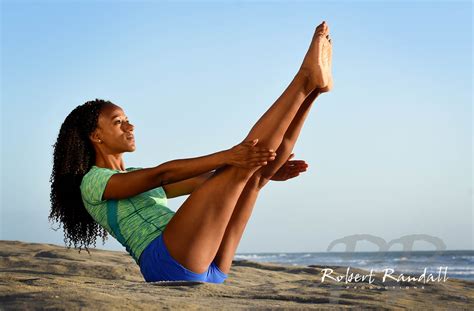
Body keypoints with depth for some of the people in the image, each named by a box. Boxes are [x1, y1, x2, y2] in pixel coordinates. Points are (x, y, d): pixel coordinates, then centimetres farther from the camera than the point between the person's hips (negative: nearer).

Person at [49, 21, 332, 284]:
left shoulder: (138, 179, 31)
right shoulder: (91, 183, 4)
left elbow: (203, 182, 23)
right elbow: (161, 174, -12)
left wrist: (266, 170, 12)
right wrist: (225, 156, -24)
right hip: (169, 263, -8)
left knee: (255, 170, 2)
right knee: (238, 167, -15)